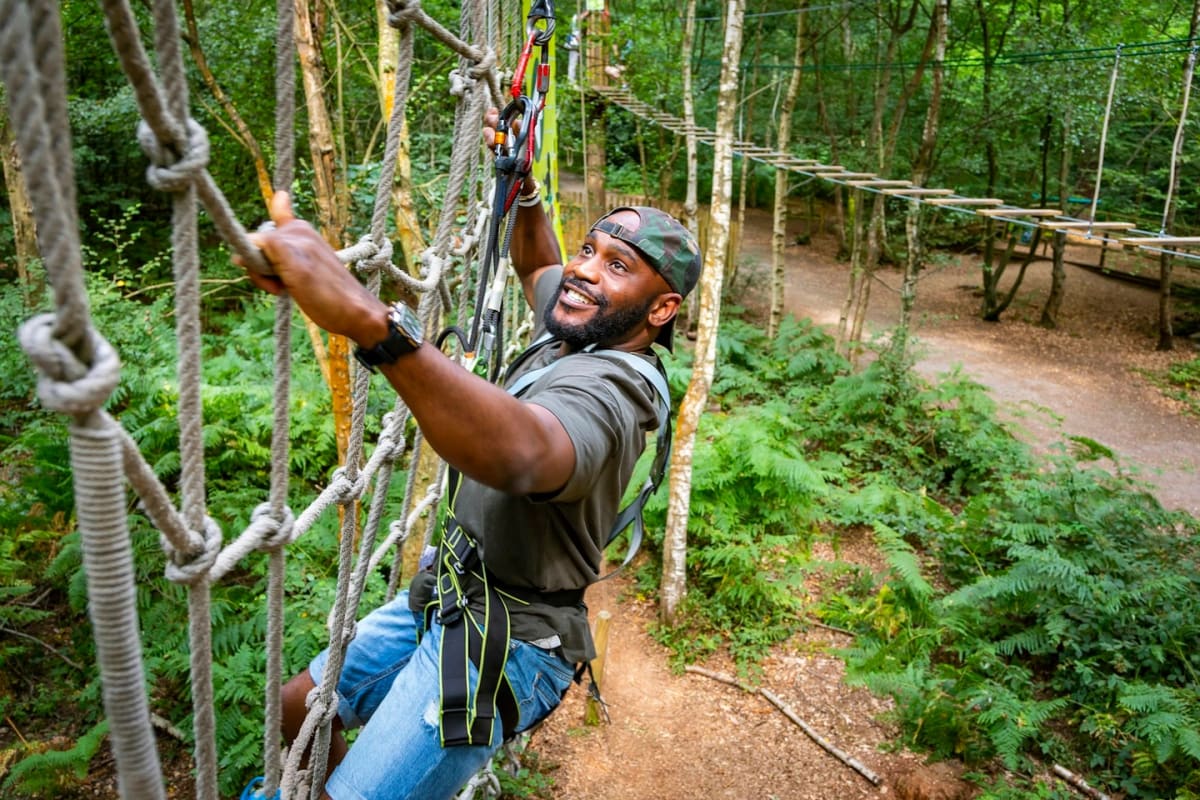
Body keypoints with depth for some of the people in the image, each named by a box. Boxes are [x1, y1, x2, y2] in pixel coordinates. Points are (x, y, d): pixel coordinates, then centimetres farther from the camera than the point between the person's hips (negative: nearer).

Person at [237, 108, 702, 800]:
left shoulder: (605, 387, -28)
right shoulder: (578, 336, 2)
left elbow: (522, 454, -52)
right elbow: (539, 269, 26)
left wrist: (372, 323, -63)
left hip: (503, 644, -9)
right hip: (448, 596, 9)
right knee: (298, 707, 19)